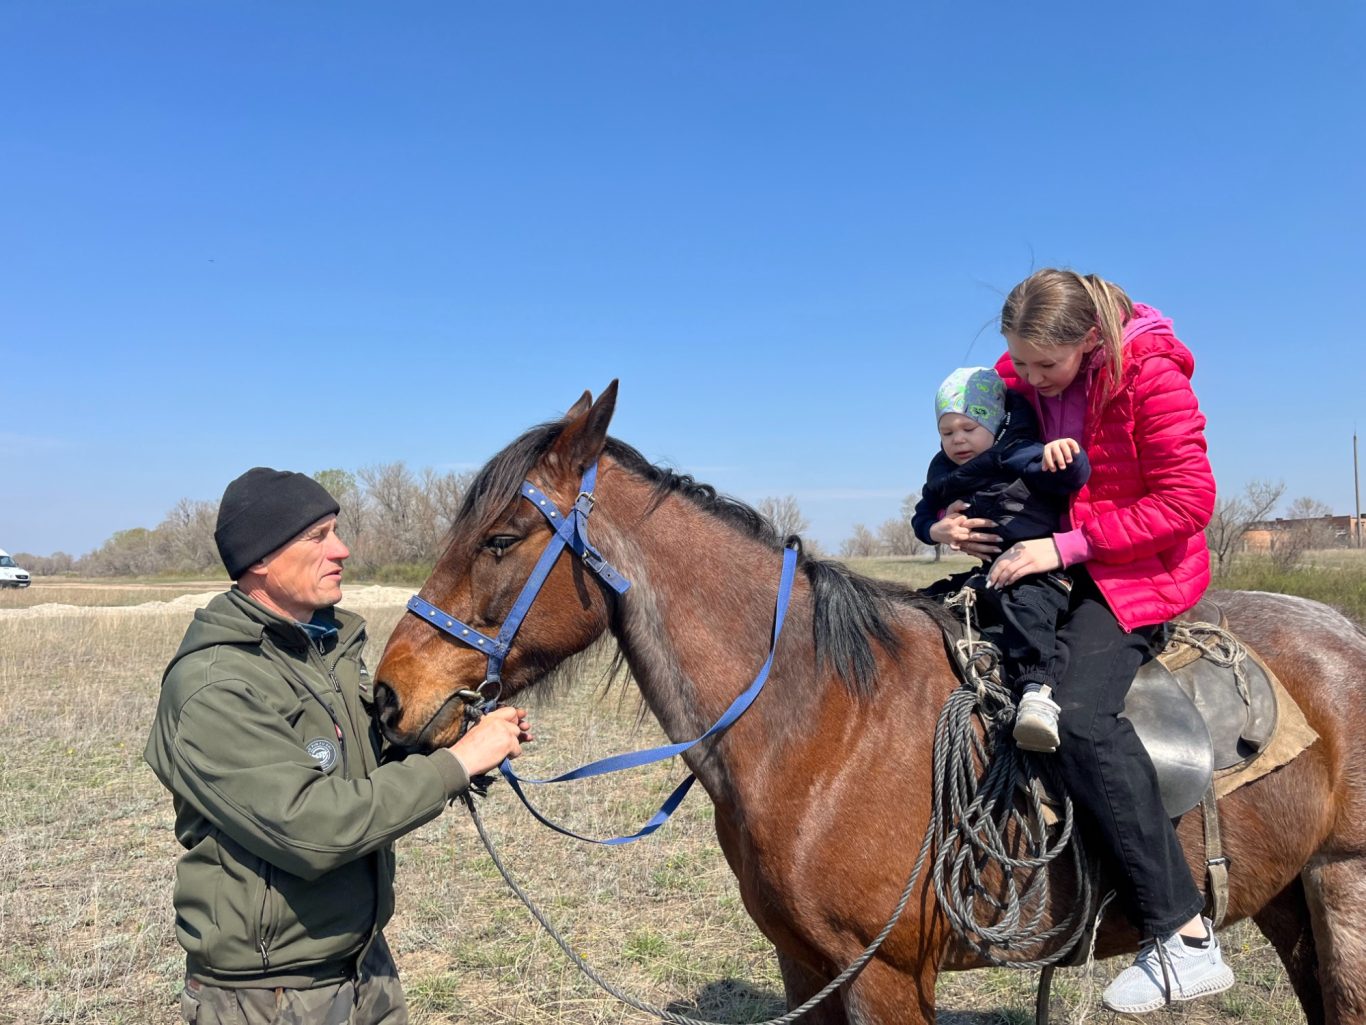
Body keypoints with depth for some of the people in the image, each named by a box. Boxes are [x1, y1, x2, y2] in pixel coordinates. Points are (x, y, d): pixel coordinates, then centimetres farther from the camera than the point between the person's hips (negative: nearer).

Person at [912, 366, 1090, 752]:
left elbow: (1074, 475, -17)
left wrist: (1063, 454, -41)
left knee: (1024, 602, -38)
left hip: (1037, 573, -8)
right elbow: (921, 516, 23)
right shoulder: (942, 473, 16)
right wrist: (937, 529, -1)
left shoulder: (1020, 457, -4)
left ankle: (1037, 692, -53)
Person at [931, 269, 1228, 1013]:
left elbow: (1186, 500, -19)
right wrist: (956, 519, -9)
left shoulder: (1151, 374, -17)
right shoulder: (1018, 379, 0)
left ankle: (1186, 939, -20)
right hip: (1051, 562, 8)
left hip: (1140, 572, -8)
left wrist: (1066, 544, -26)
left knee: (1082, 714, -28)